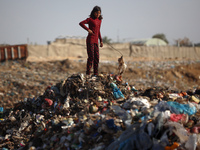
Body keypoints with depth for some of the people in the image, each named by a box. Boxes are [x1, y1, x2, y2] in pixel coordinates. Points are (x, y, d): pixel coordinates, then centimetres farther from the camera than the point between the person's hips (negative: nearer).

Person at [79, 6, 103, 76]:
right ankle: (88, 73, -6)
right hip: (90, 40, -7)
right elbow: (81, 23, -17)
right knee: (91, 57, -10)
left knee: (97, 58, 4)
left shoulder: (99, 20, 15)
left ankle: (95, 74, 9)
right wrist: (88, 29, -20)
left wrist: (101, 41, 19)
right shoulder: (90, 19, -5)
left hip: (96, 41, 7)